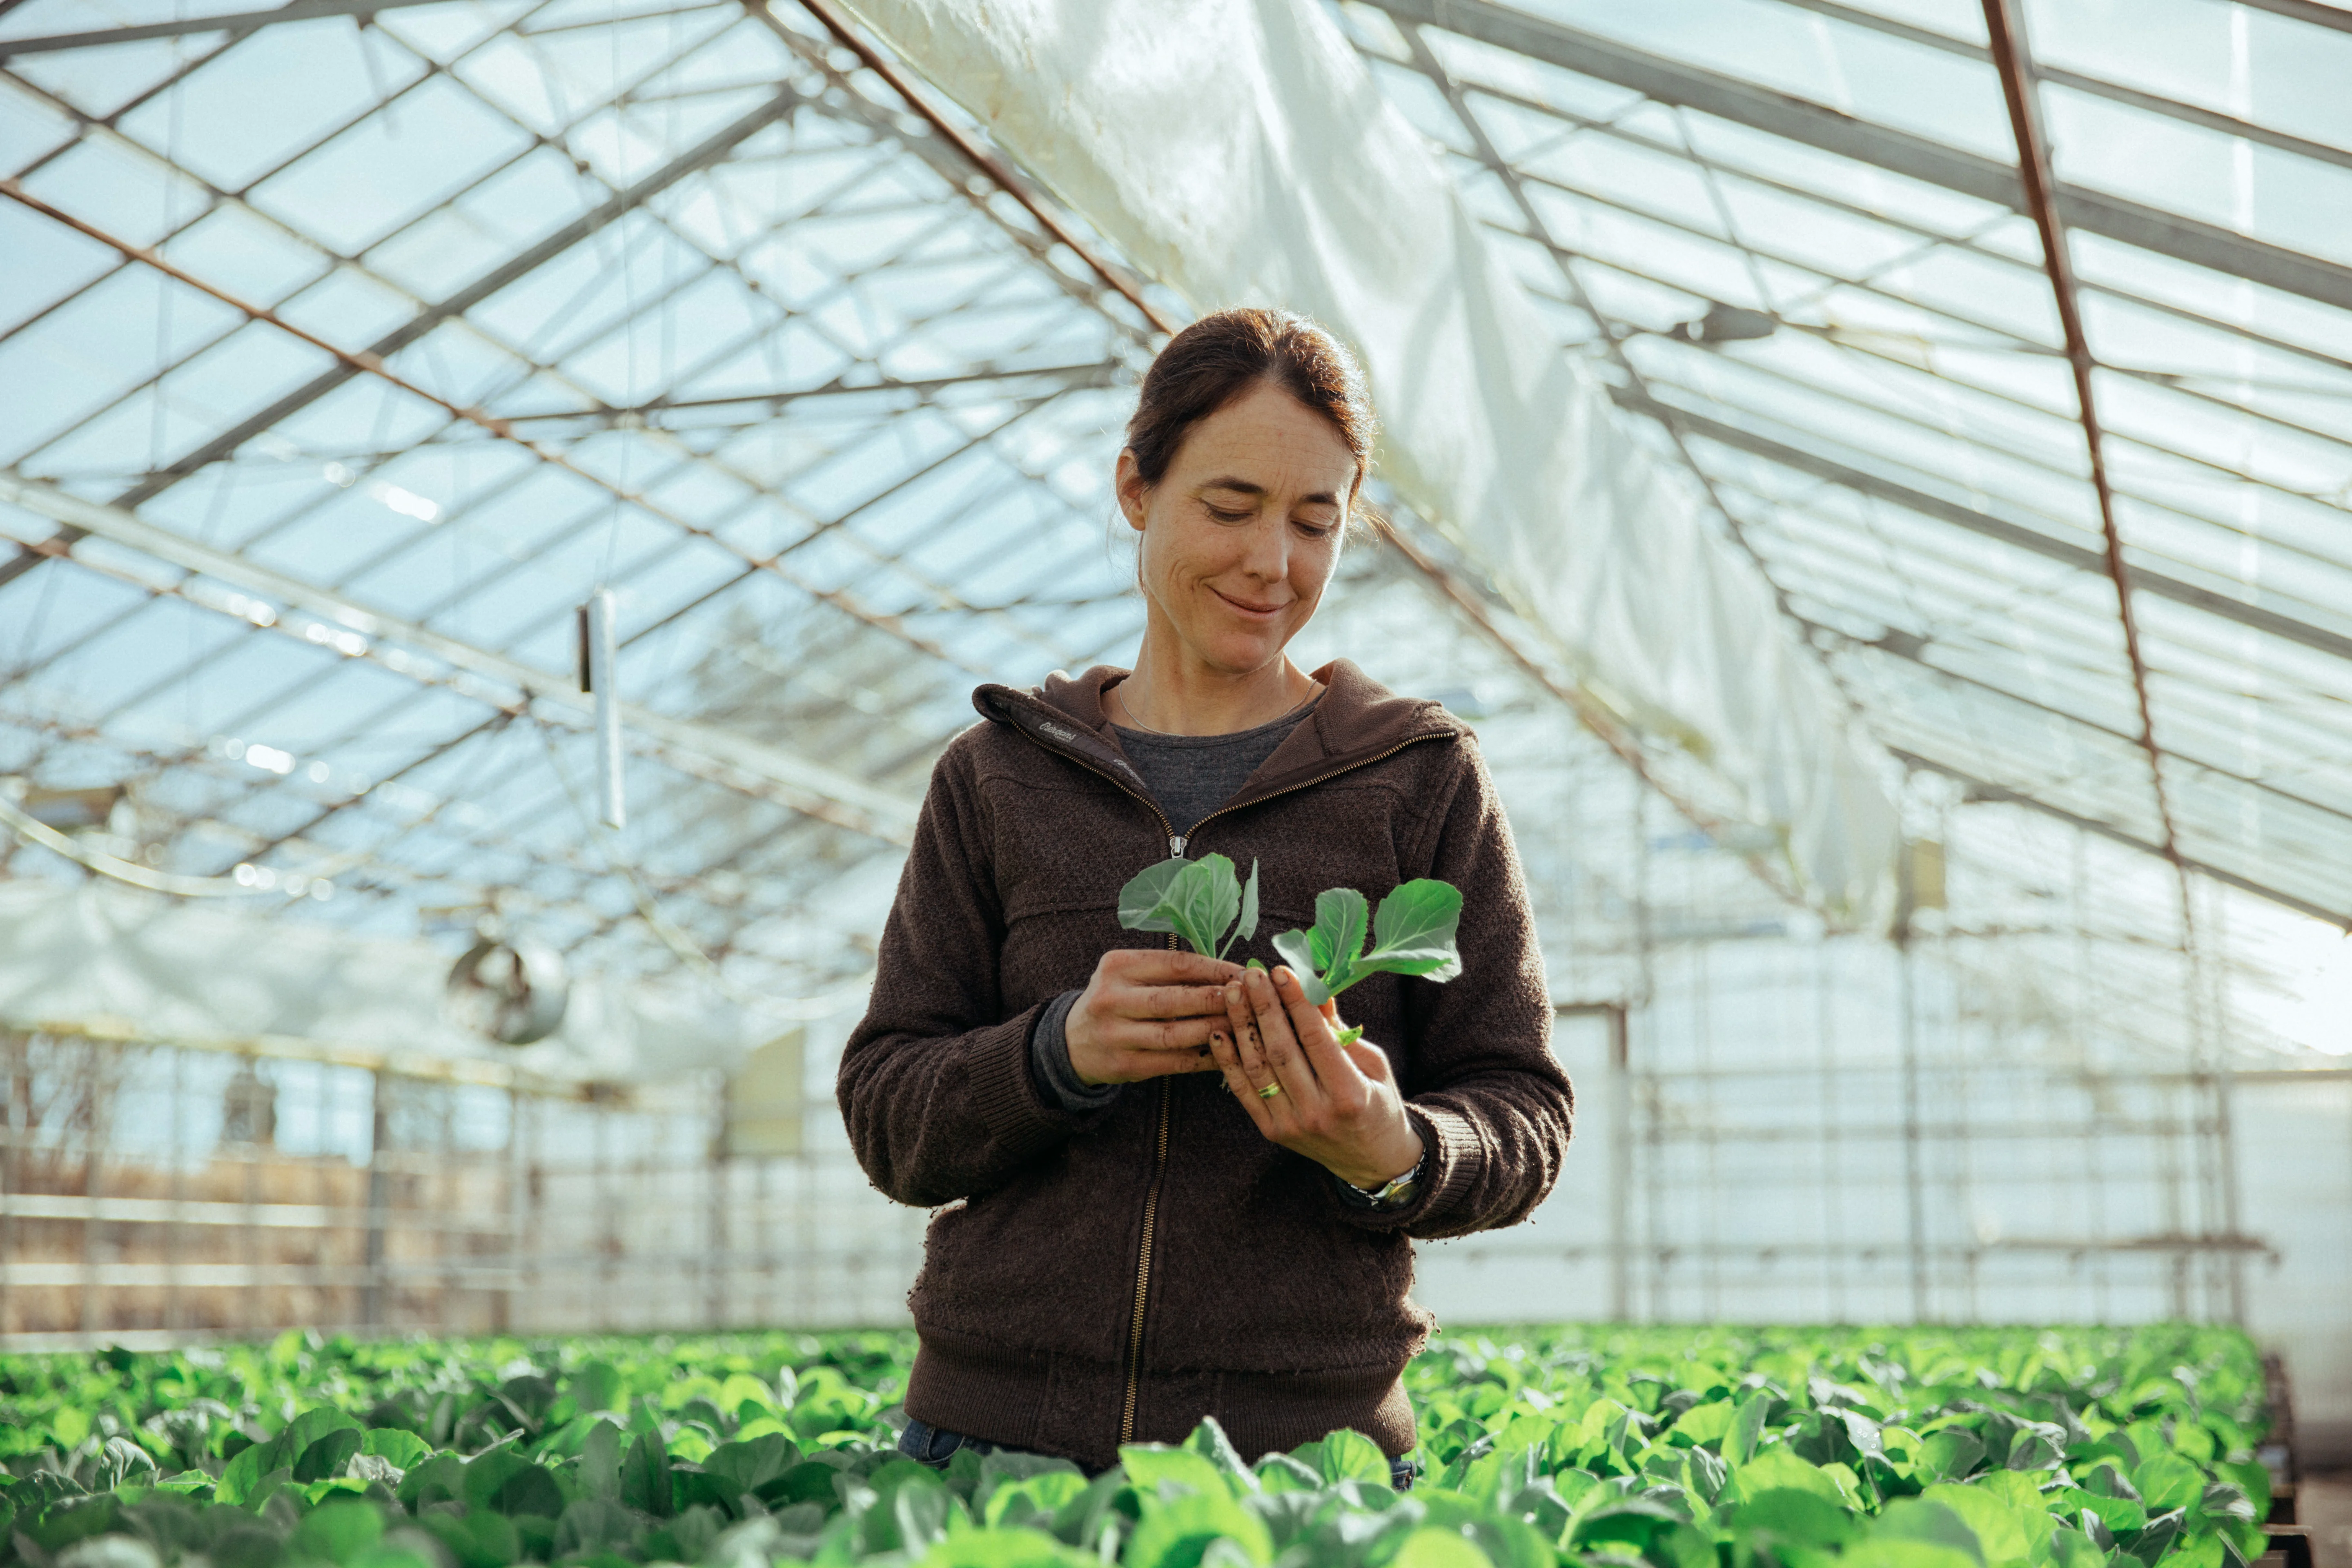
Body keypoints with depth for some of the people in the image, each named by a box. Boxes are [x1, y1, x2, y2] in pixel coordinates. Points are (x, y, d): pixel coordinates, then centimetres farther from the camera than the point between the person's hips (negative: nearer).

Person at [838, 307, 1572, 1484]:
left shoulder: (1422, 779, 4)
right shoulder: (998, 778, 8)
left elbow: (1523, 1120, 3)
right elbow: (889, 1120, 4)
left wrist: (1394, 1156, -19)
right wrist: (1057, 1052, -15)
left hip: (1302, 1446, -1)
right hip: (994, 1424, 1)